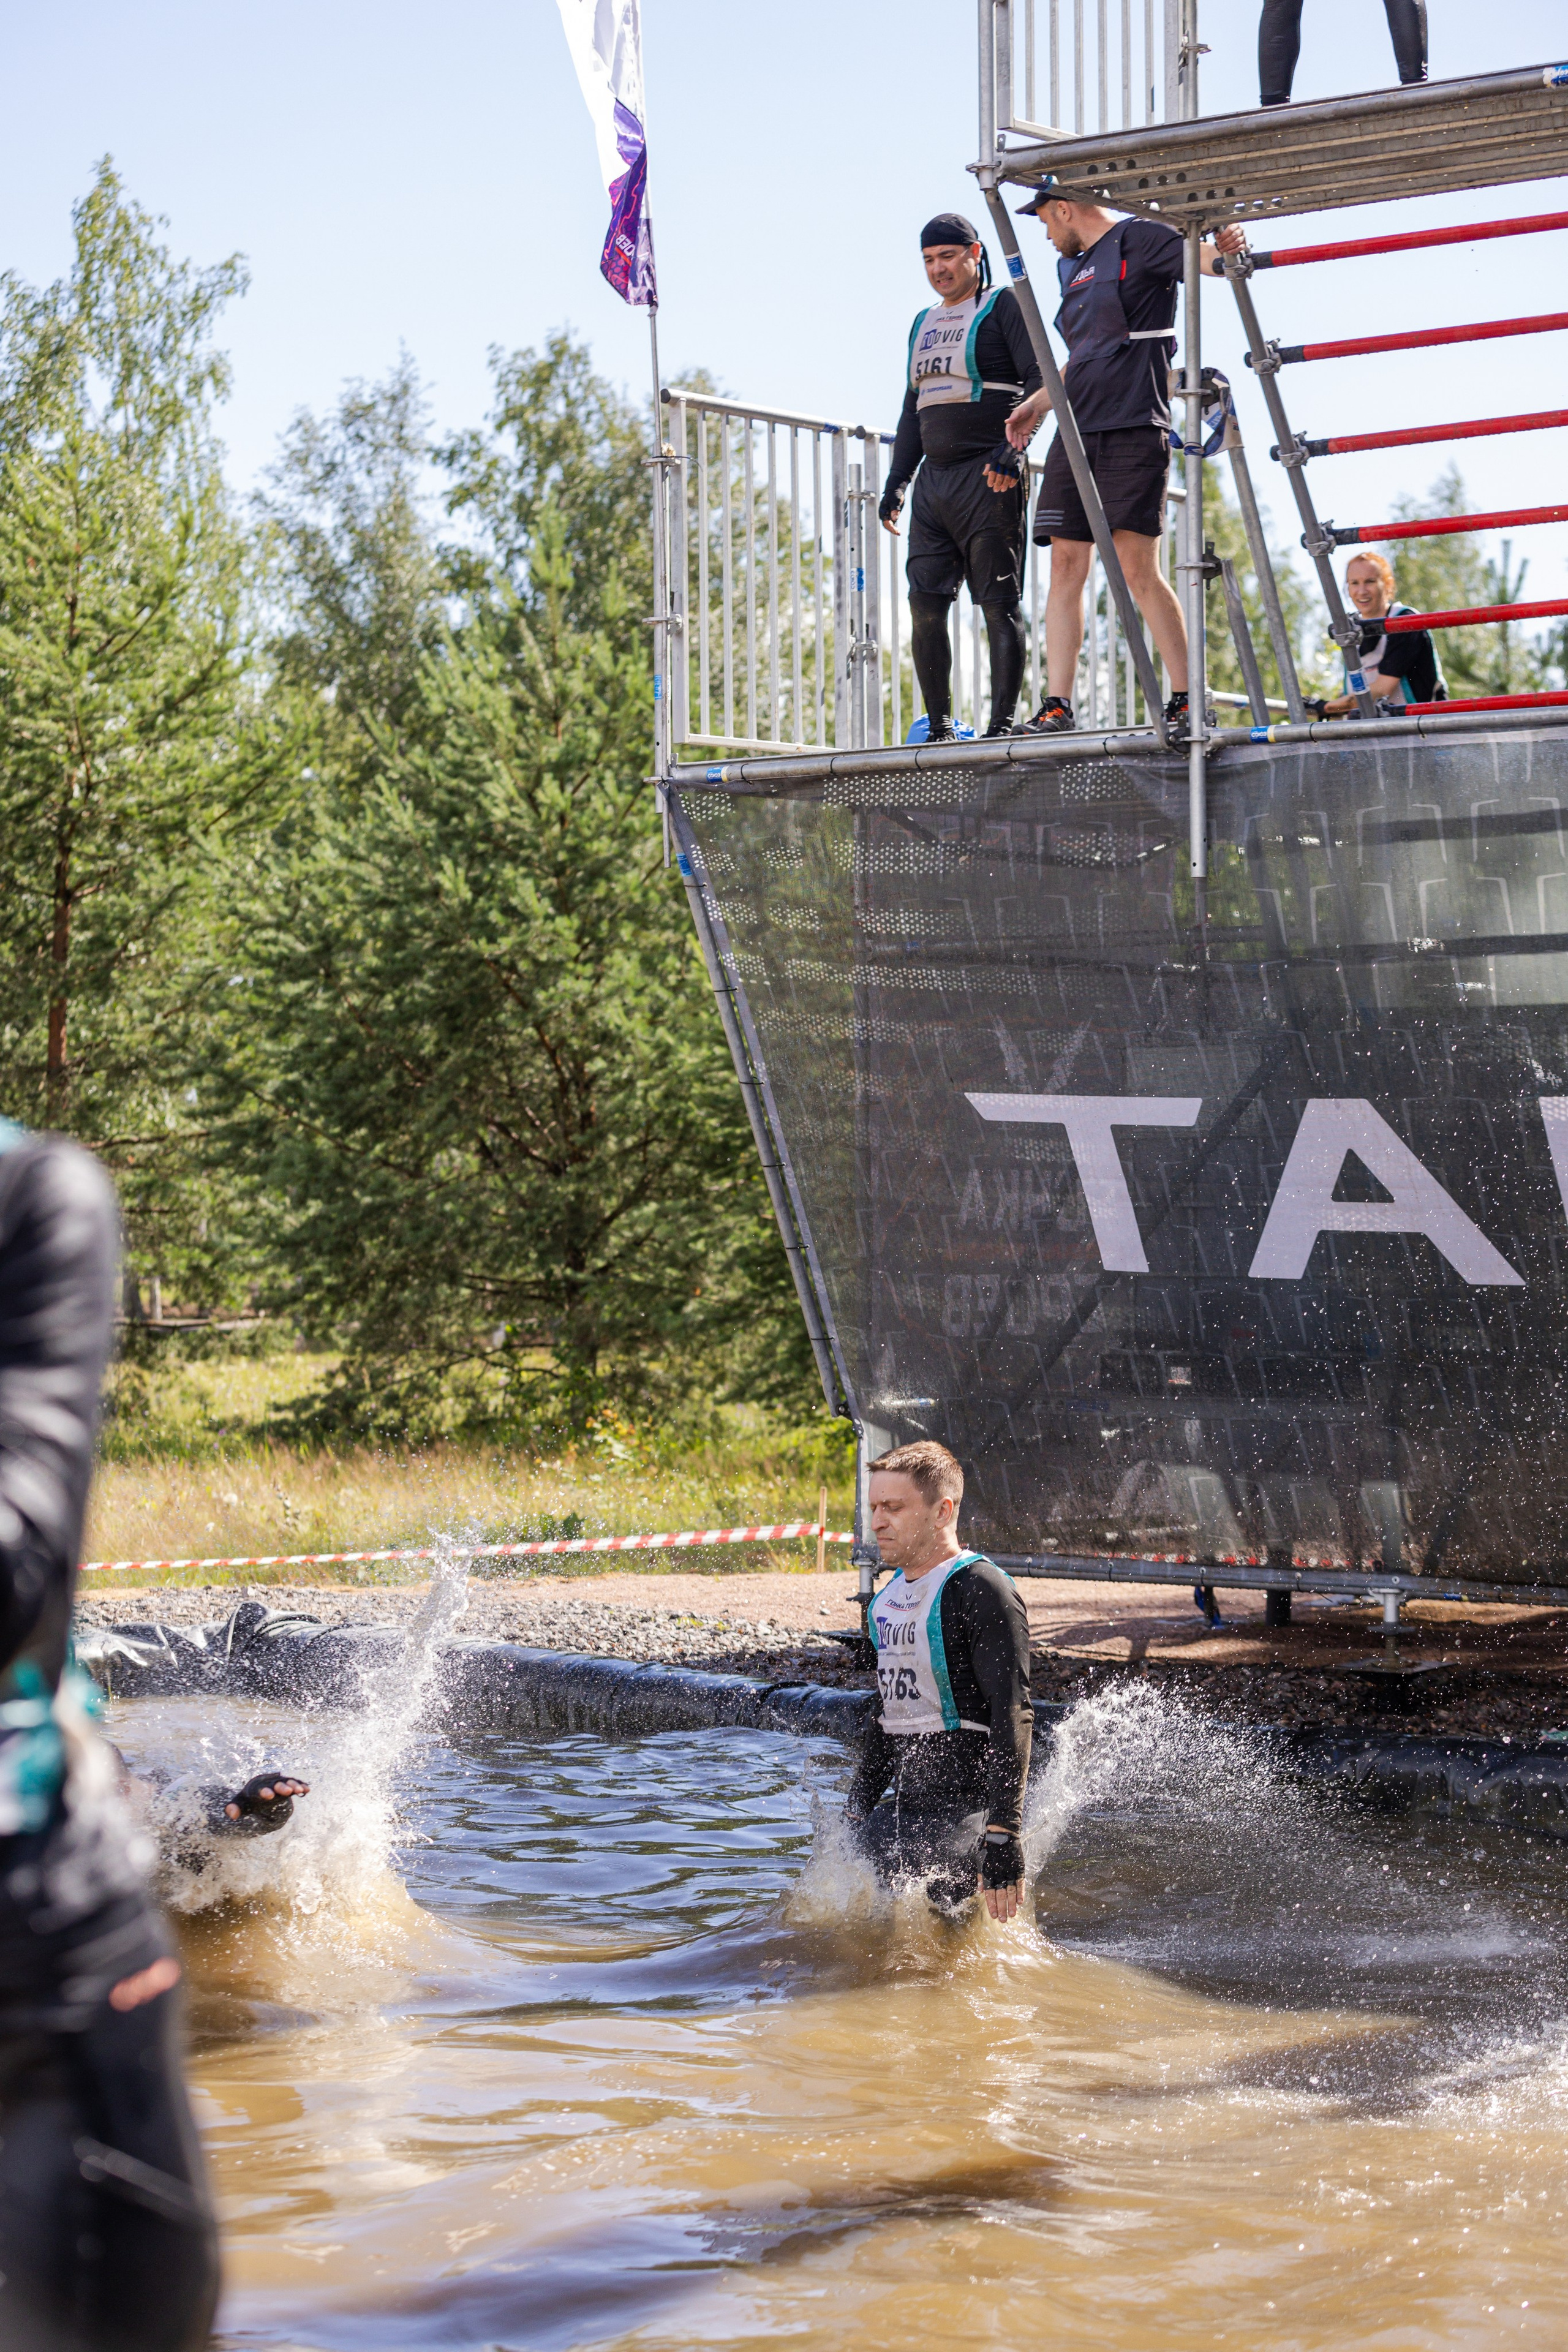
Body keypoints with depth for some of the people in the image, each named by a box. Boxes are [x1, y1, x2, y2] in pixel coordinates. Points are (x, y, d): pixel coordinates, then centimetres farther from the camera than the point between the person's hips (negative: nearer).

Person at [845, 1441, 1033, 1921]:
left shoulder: (982, 1591, -12)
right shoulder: (890, 1598, 16)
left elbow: (1012, 1719, -18)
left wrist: (1002, 1837, -24)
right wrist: (855, 1815, 23)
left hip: (968, 1808, -8)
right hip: (903, 1810, 9)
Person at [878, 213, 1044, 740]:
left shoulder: (1003, 306, 2)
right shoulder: (924, 324, 22)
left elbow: (1038, 380, -8)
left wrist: (1012, 448, -21)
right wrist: (896, 482, 18)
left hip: (989, 477, -7)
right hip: (934, 478, 7)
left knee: (999, 602, -7)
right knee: (925, 603, -1)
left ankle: (1003, 724, -7)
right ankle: (939, 728, 4)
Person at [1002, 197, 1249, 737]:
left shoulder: (1138, 242, -1)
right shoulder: (1072, 267, 24)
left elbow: (1196, 259, -16)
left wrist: (1224, 251, -37)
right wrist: (1037, 403, 27)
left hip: (1133, 429, -8)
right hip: (1076, 434, 8)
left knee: (1139, 569, -12)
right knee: (1066, 565, 0)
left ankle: (1188, 698, -6)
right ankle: (1056, 707, -2)